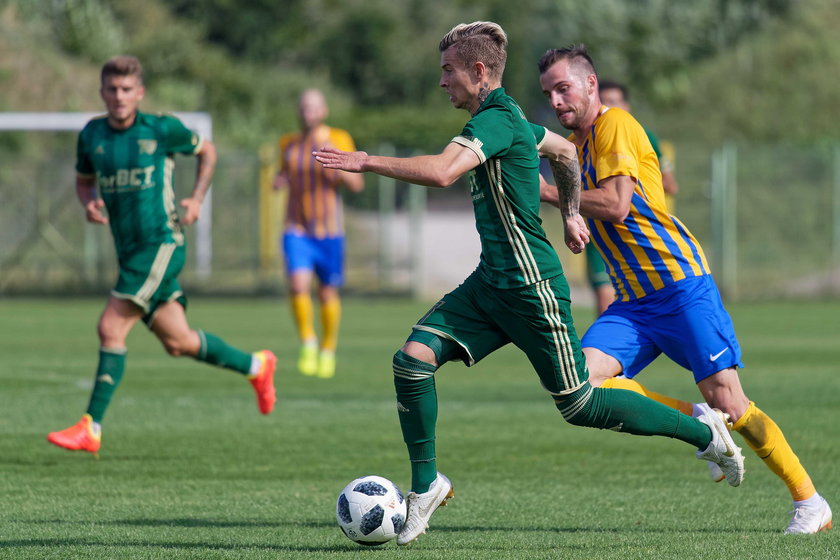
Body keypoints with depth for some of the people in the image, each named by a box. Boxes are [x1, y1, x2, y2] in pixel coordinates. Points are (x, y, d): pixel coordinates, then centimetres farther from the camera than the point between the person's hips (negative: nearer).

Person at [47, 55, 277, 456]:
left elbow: (206, 151, 13)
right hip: (129, 251, 6)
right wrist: (89, 205, 0)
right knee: (177, 341, 10)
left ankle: (90, 429, -12)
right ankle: (255, 366, 33)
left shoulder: (161, 129, -4)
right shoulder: (92, 135, 7)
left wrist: (197, 198, 3)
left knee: (111, 329, -15)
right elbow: (84, 180, 22)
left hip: (161, 244, -6)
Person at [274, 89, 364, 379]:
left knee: (328, 292, 6)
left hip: (329, 230, -1)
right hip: (297, 230, 1)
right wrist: (279, 180, -1)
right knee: (298, 285, -19)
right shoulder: (288, 143, 6)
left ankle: (328, 350, 26)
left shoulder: (339, 140, -4)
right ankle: (307, 344, -1)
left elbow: (356, 184, -8)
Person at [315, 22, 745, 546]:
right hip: (491, 282, 9)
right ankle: (426, 483, 5)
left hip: (531, 285, -9)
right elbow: (566, 151, 30)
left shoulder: (496, 119, -18)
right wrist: (571, 213, 36)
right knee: (414, 358, -6)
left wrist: (368, 162, -27)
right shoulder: (510, 119, 12)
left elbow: (441, 172, -34)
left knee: (578, 404, 0)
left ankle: (704, 432, 15)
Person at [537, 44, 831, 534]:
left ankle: (810, 502, 3)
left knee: (726, 401, -10)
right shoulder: (574, 144, 18)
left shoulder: (615, 125, -8)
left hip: (682, 284, -8)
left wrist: (548, 192, -13)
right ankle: (696, 422, -1)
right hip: (633, 301, 8)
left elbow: (616, 204, -20)